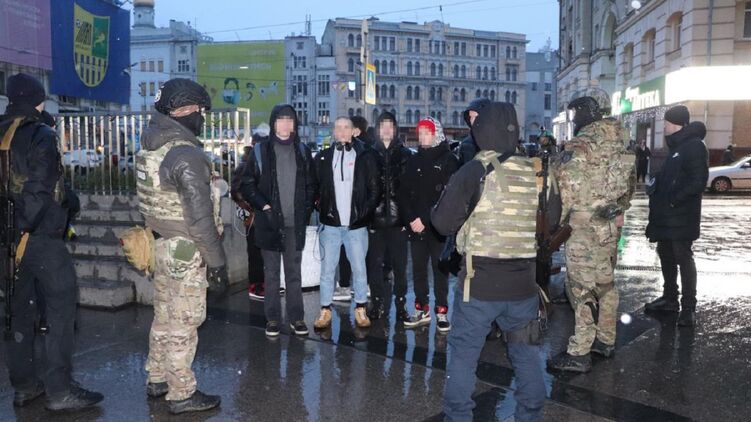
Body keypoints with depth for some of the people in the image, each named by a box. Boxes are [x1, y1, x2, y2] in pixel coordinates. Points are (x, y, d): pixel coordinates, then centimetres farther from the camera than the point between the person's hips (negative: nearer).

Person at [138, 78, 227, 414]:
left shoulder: (149, 147, 6)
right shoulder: (186, 154, -21)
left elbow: (156, 199, 12)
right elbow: (200, 218, -22)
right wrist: (216, 262, -16)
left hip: (160, 244, 9)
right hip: (185, 251, -8)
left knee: (164, 315, 20)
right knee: (183, 323, 4)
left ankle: (157, 379, 35)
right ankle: (181, 394, 17)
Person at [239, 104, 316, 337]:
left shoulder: (302, 151, 6)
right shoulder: (261, 150, -1)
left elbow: (311, 185, 12)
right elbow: (247, 184, 2)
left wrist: (306, 209, 1)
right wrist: (263, 206, -9)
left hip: (296, 223, 2)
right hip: (270, 222, -1)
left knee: (294, 273, 9)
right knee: (271, 274, 8)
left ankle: (296, 317, 18)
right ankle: (272, 319, 17)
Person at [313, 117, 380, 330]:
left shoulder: (365, 156, 2)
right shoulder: (323, 158, 7)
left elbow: (374, 189, 1)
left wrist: (364, 212, -7)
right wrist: (321, 208, -3)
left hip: (356, 225, -1)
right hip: (330, 224, 1)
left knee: (359, 268, 5)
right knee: (327, 269, 6)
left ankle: (361, 309, 18)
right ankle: (325, 311, 15)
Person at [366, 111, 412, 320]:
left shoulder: (405, 154, 6)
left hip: (398, 218, 0)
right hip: (376, 218, 0)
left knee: (400, 265, 5)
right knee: (375, 264, 4)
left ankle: (401, 304, 16)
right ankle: (378, 303, 17)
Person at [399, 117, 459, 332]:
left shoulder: (449, 160, -2)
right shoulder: (414, 160, 13)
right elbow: (403, 192, 8)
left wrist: (425, 219, -13)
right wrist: (411, 218, -7)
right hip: (416, 226, 4)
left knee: (440, 270, 2)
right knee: (418, 270, 9)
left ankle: (442, 312, 10)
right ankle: (422, 310, 19)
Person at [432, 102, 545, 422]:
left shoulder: (475, 170, -11)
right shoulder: (535, 172, 1)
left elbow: (443, 222, -12)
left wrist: (451, 212, 8)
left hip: (479, 283, -4)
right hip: (523, 284, 4)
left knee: (463, 355, 9)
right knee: (526, 355, 18)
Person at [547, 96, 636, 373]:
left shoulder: (581, 146, -16)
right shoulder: (619, 145, 10)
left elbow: (566, 186, -19)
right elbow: (631, 183, 17)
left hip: (585, 228, -8)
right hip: (611, 226, 9)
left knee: (582, 289, -4)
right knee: (605, 283, 18)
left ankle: (579, 354, 1)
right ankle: (606, 341, 31)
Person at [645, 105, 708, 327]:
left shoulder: (694, 146, -13)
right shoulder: (677, 146, 17)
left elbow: (698, 181, -20)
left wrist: (674, 200, -20)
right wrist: (656, 188, 8)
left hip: (681, 216, -9)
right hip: (666, 215, 9)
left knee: (683, 258, -4)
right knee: (666, 255, 15)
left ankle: (689, 307, 4)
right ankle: (670, 298, 27)